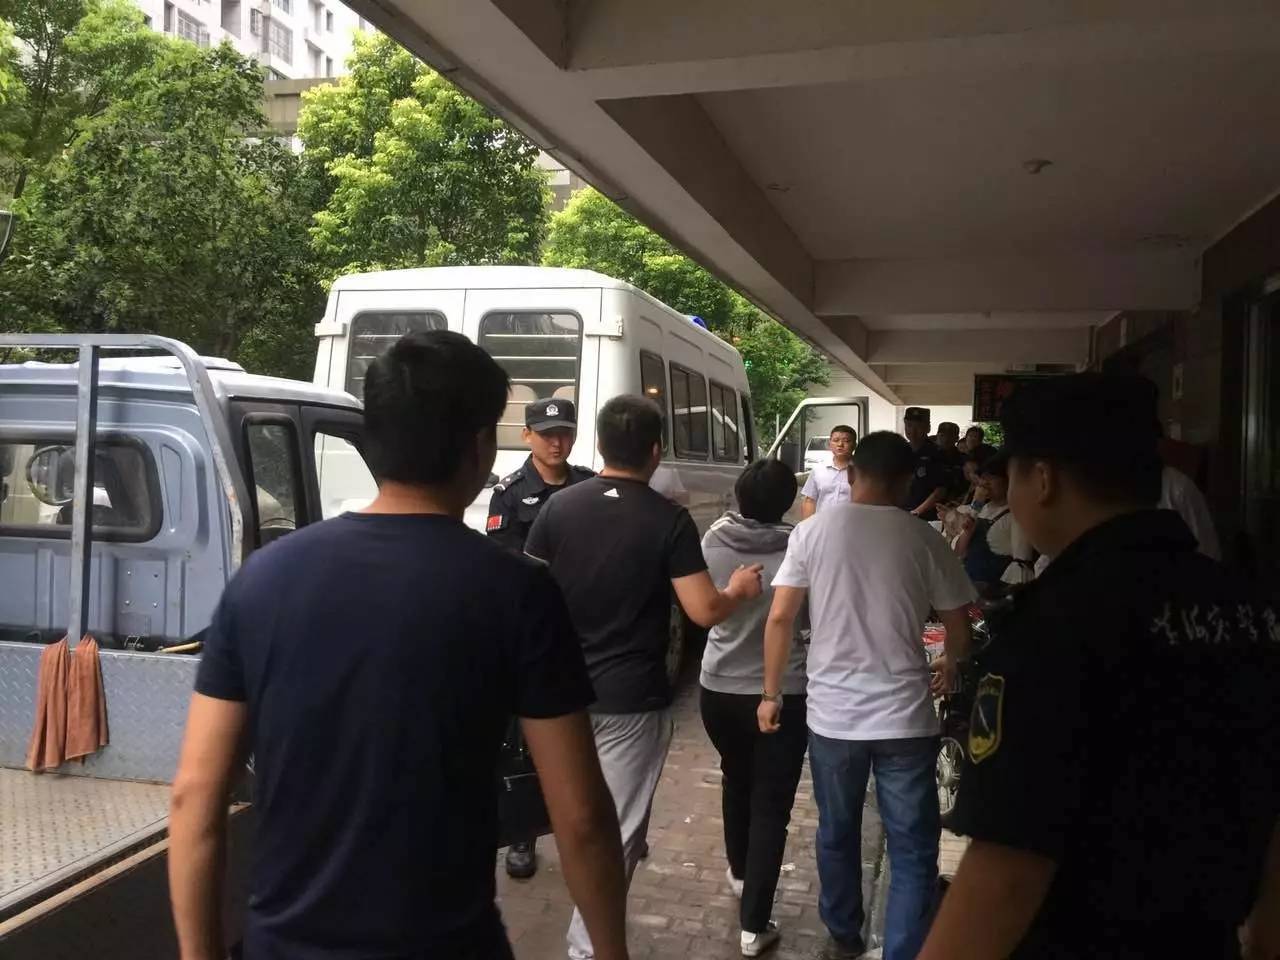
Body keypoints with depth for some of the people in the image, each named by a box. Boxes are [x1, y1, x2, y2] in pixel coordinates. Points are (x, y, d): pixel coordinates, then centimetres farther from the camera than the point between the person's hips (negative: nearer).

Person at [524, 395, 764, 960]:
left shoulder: (558, 508, -2)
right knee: (615, 831, 5)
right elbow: (704, 611, -15)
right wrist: (740, 591, 5)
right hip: (631, 699, -5)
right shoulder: (669, 520, -13)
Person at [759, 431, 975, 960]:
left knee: (837, 834, 22)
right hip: (904, 717, -2)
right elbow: (959, 632, 3)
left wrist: (771, 694, 7)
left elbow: (779, 619, -4)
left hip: (831, 714, 2)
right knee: (912, 852, 11)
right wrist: (949, 665, 24)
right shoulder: (924, 540, -4)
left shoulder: (813, 531, -3)